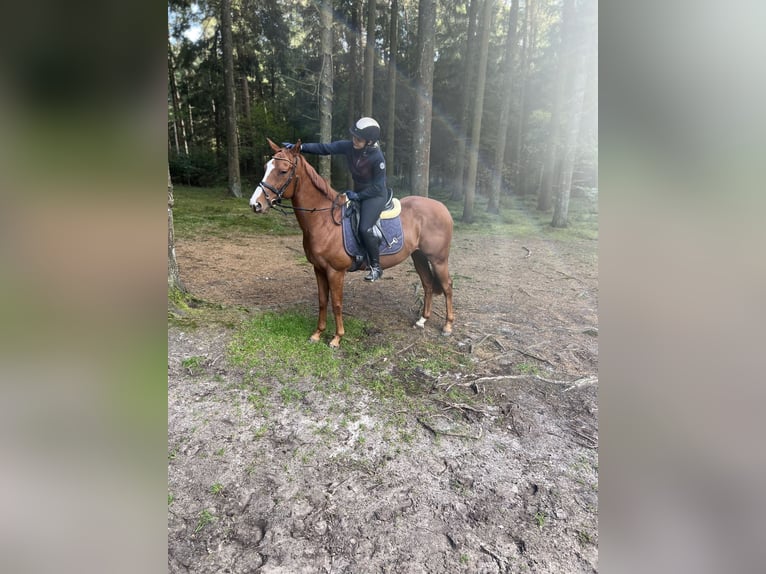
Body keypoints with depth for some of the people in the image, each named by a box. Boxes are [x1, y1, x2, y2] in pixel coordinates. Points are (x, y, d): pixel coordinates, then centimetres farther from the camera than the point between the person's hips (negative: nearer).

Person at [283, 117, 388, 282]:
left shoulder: (377, 158, -25)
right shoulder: (349, 146, -10)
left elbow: (377, 186, -19)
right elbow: (324, 148, -12)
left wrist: (358, 196, -20)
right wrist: (300, 147, -22)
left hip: (376, 194, -8)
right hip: (358, 191, 8)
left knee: (364, 228, -23)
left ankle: (376, 267, -6)